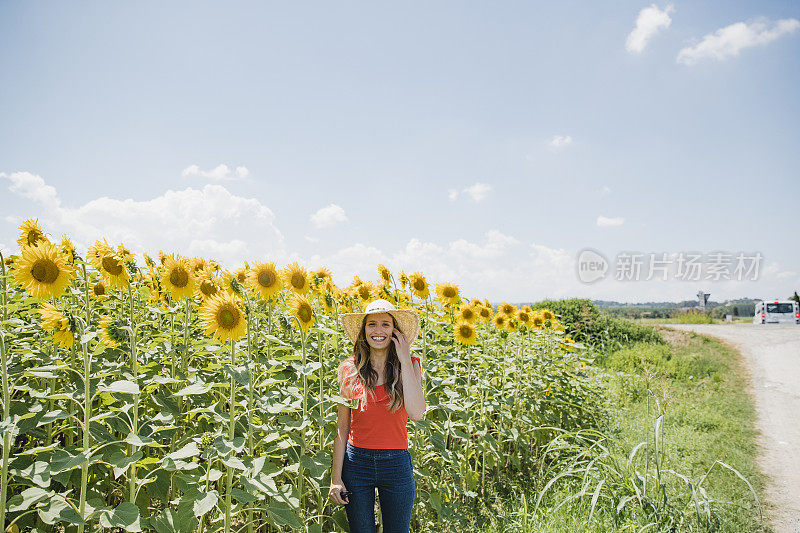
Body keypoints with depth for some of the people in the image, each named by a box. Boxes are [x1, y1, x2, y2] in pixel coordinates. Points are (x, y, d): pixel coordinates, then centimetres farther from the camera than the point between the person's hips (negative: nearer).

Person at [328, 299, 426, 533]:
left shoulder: (410, 364, -2)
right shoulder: (349, 369, -2)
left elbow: (416, 413, -19)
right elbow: (342, 427, 2)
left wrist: (405, 361, -16)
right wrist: (335, 478, 0)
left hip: (396, 465, 0)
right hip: (356, 461, 0)